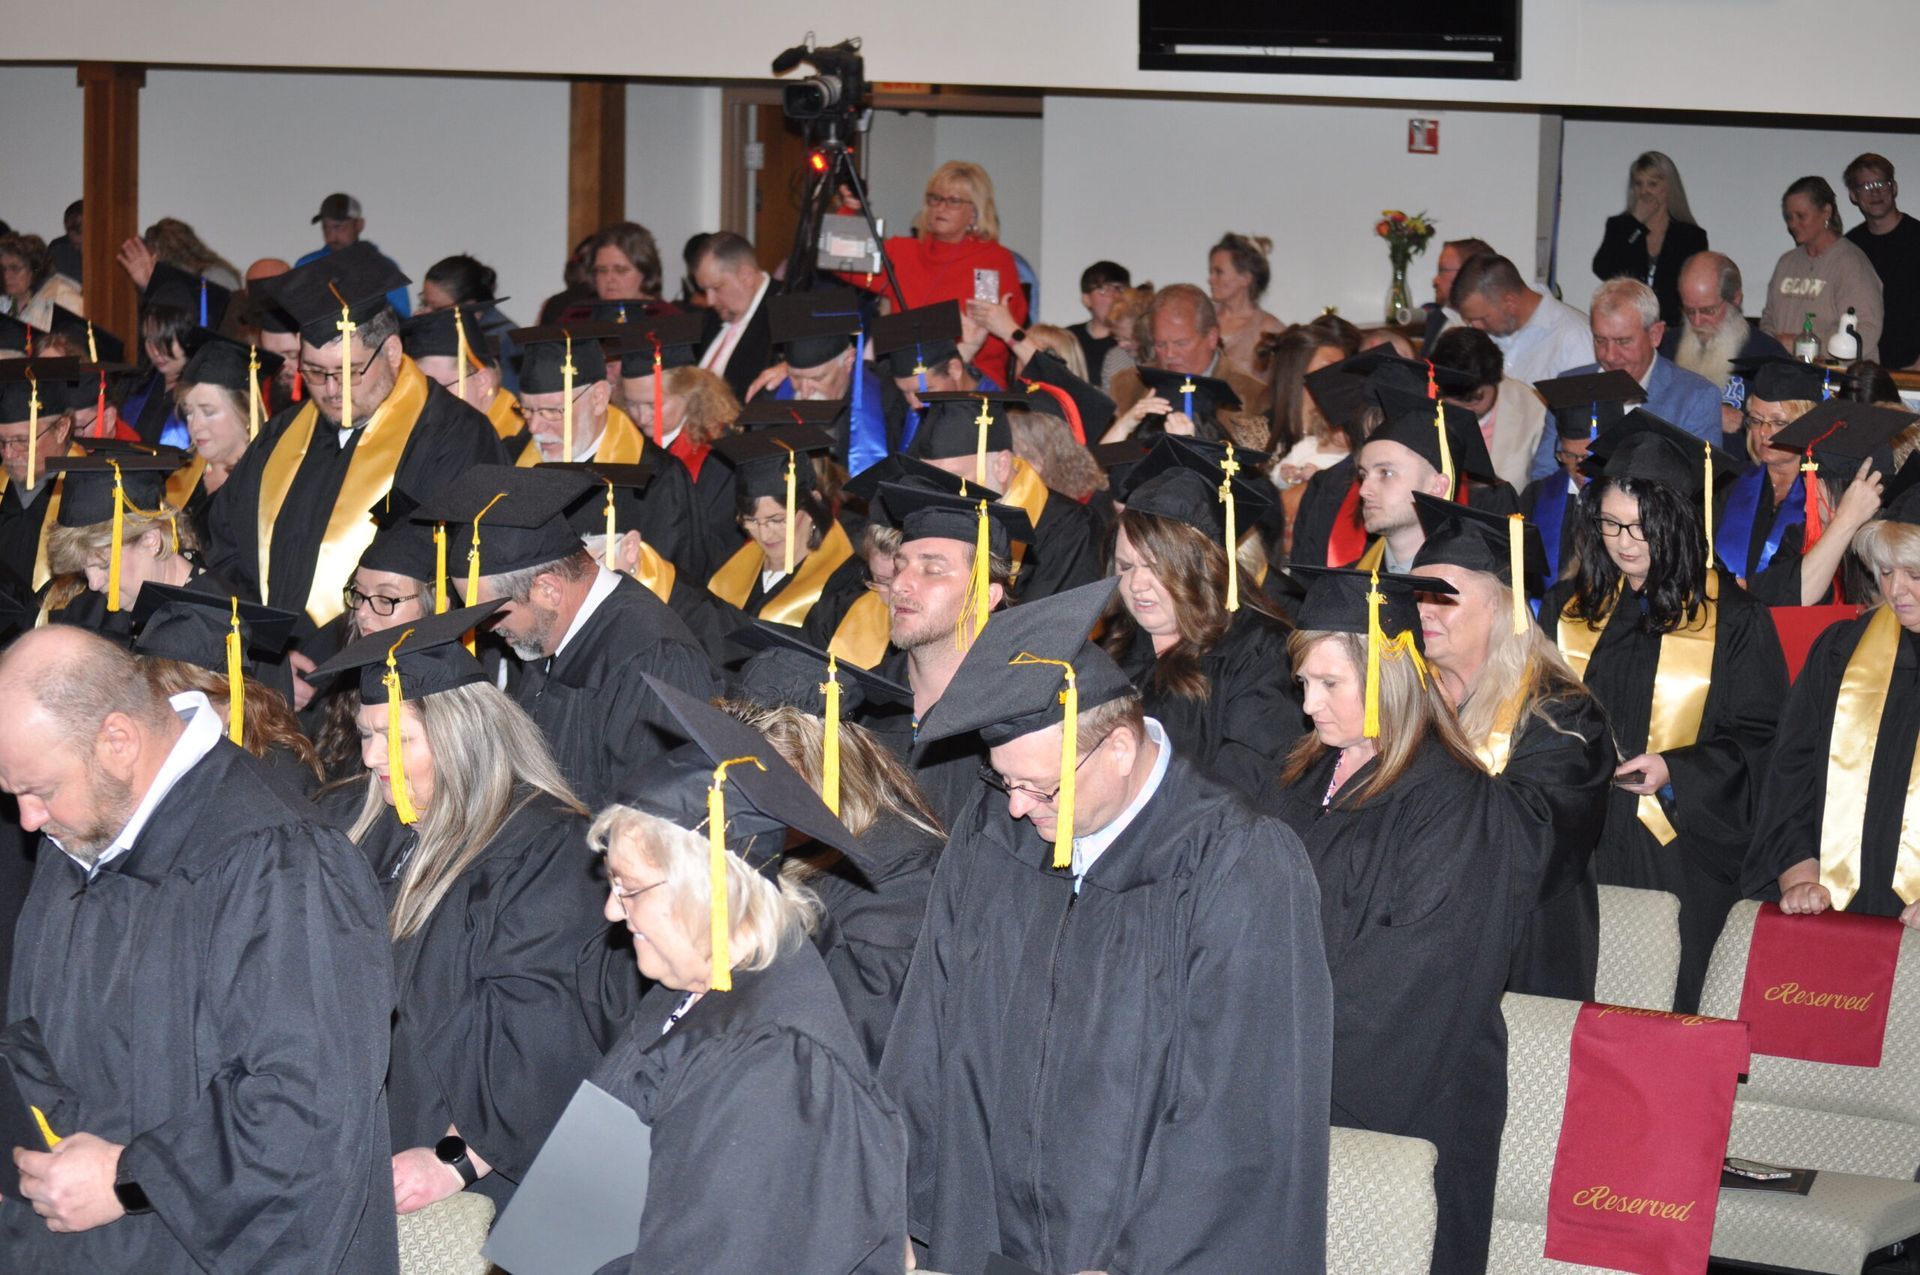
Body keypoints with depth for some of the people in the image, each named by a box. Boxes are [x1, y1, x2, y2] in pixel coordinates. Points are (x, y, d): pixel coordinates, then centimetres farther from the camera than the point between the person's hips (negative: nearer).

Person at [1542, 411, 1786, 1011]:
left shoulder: (1732, 618, 0)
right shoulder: (1568, 608, 11)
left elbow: (1758, 738, 0)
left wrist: (1675, 771, -14)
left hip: (1678, 847, -3)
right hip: (1576, 845, 3)